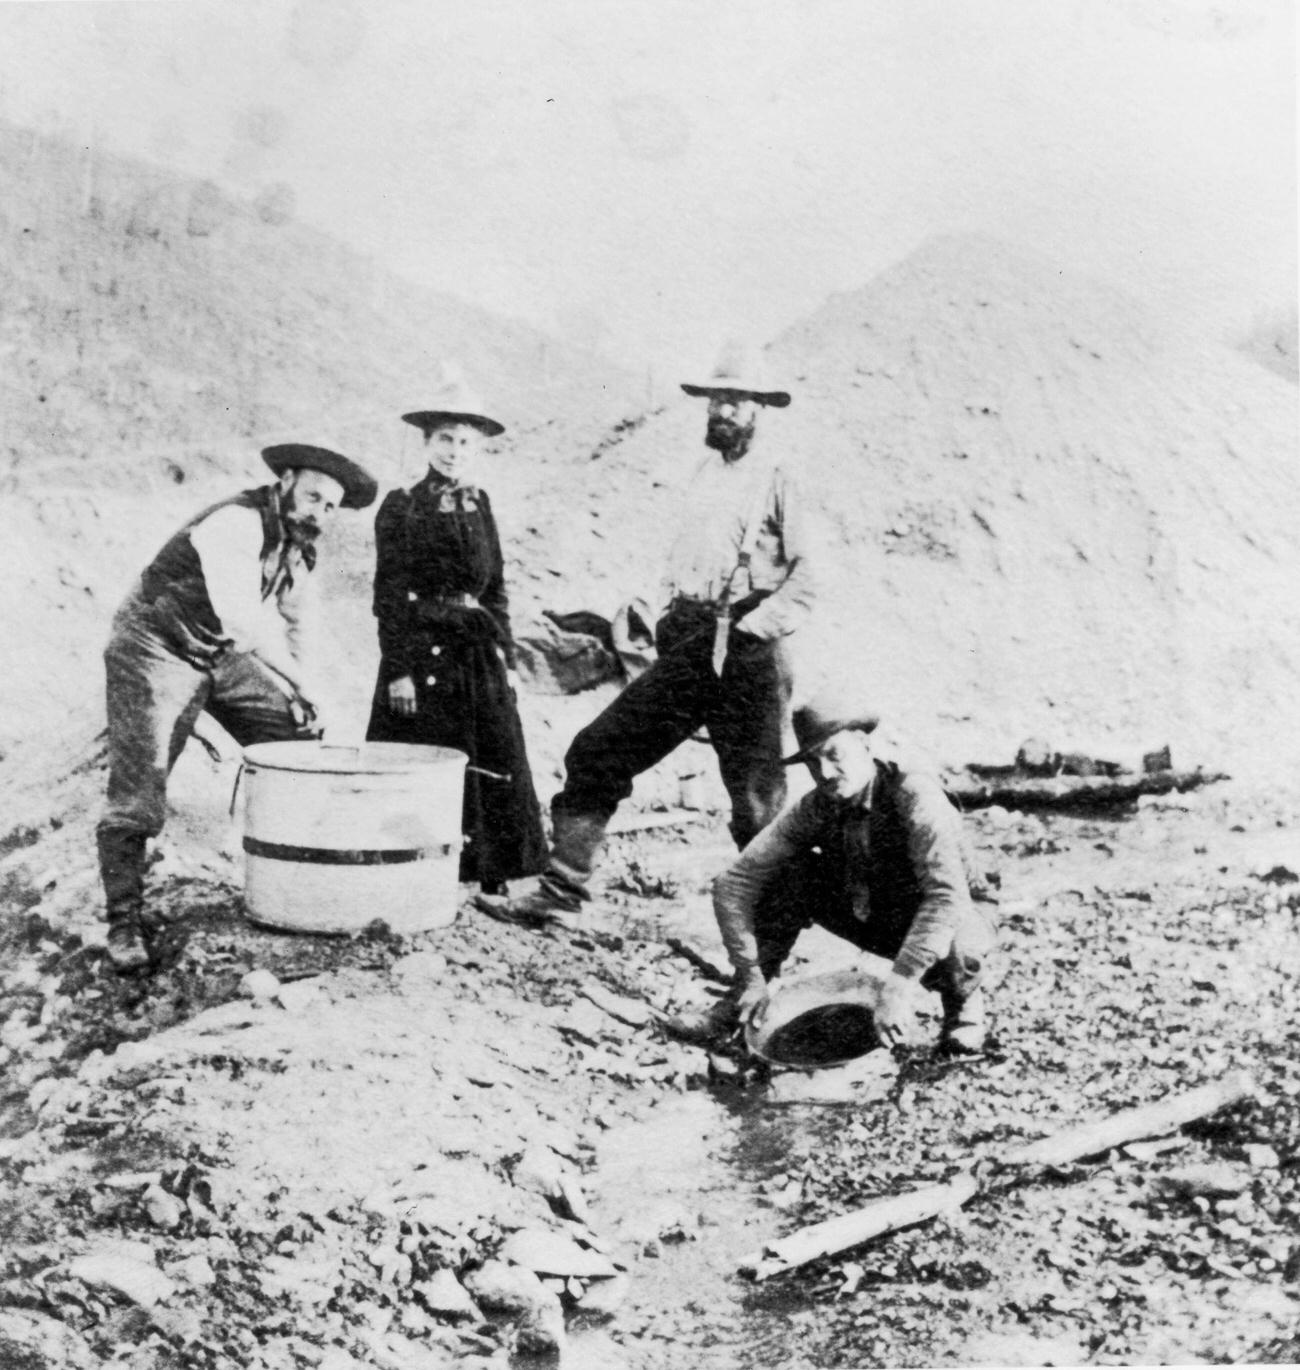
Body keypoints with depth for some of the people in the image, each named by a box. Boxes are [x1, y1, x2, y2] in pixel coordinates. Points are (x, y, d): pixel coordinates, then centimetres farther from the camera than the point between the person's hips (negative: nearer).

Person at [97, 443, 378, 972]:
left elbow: (300, 624, 10)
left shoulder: (301, 542, 1)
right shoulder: (235, 525, -27)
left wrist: (310, 699, 1)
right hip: (157, 650, -8)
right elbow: (243, 619, -39)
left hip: (225, 655, 8)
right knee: (137, 793, -11)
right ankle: (125, 921, 1)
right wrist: (300, 679, -36)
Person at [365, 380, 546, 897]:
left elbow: (496, 589, 13)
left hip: (481, 655, 5)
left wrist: (507, 660, 8)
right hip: (423, 654, -5)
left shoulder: (479, 505, 11)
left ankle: (494, 878, 14)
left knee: (496, 771, 5)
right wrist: (398, 670, -12)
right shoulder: (401, 506, -2)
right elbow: (389, 595, -6)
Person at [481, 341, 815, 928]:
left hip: (748, 658, -6)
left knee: (756, 799, 1)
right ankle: (560, 892, 6)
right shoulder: (704, 473, 17)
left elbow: (804, 580, -5)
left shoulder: (774, 479, -3)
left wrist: (754, 628, -14)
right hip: (687, 648, 6)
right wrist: (671, 616, 12)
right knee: (596, 753, 1)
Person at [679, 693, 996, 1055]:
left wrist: (900, 985, -47)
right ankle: (742, 1002, -5)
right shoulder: (815, 809, -16)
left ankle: (964, 1002, -3)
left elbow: (949, 895, -42)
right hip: (866, 919, 4)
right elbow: (732, 883, -14)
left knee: (956, 945, -39)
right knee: (785, 876, -18)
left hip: (935, 921, -4)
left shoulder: (915, 796, -30)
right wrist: (750, 974, -22)